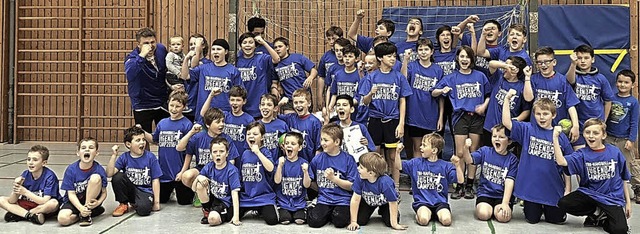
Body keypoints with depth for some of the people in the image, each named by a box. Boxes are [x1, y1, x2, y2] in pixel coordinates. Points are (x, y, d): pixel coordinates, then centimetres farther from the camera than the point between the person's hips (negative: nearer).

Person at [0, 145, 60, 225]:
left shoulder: (50, 176, -18)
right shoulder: (25, 175, -6)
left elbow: (45, 201, -25)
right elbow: (12, 201, -7)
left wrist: (25, 192, -27)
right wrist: (15, 189, -28)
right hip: (27, 205, 4)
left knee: (53, 203, -36)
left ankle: (18, 214, -17)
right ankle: (31, 215, -21)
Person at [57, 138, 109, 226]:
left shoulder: (99, 169, -13)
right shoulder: (71, 169, -12)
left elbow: (104, 192, -5)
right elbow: (71, 194, -11)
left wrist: (99, 202, -28)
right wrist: (81, 208, -28)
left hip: (90, 200, 0)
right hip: (75, 201, 0)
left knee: (96, 177, -27)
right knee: (62, 219, -30)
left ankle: (87, 212, -16)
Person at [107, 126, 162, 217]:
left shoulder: (150, 157, -6)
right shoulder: (124, 157, -2)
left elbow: (155, 180, -4)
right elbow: (109, 174, -16)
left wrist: (156, 202, -7)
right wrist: (114, 155, -24)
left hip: (145, 191, -2)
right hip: (130, 189, 2)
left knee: (143, 210, -33)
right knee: (117, 176, -25)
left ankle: (135, 204, 7)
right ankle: (123, 204, -3)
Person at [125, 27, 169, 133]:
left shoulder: (161, 49, -4)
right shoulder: (133, 58, -19)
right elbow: (130, 75, -42)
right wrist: (142, 55, -44)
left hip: (162, 103, 5)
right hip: (142, 106, -5)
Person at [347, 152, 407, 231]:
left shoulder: (385, 182, -41)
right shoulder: (360, 179, -31)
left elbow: (393, 202, -30)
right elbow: (355, 199, -23)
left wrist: (394, 224, -26)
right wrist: (353, 222, -22)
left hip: (385, 202, -2)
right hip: (368, 201, 2)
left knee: (389, 222, -18)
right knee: (360, 221, -11)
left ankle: (382, 211, 17)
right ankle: (369, 211, 24)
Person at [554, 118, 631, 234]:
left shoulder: (615, 152, -3)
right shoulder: (582, 155, -5)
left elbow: (624, 179, 8)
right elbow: (561, 161, -25)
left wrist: (628, 202, 11)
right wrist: (555, 138, -33)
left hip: (612, 197, -2)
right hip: (589, 194, 2)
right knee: (563, 203, -22)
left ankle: (604, 220, 12)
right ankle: (598, 213, 2)